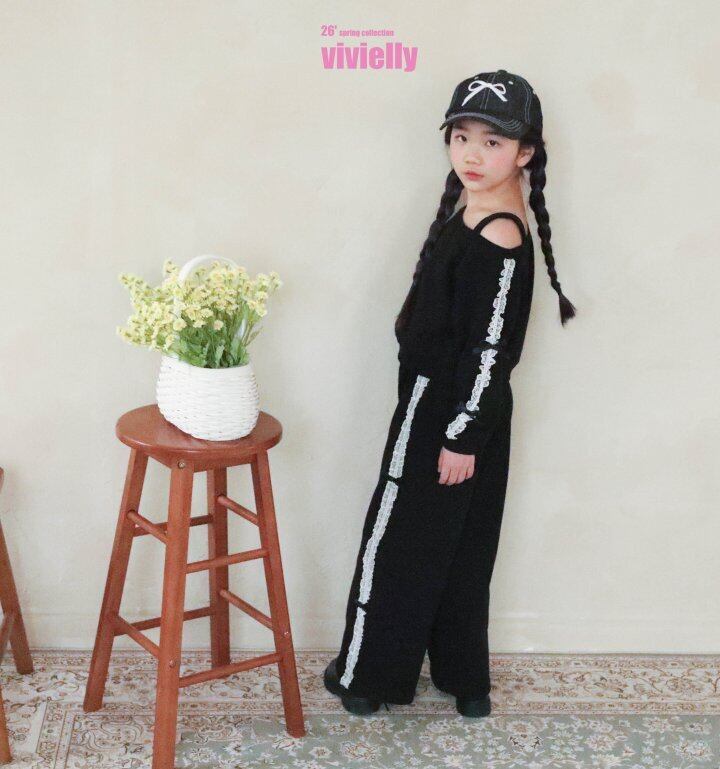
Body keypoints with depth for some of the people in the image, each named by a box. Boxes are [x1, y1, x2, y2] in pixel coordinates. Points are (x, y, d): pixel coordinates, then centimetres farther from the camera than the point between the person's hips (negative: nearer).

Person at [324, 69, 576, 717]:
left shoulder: (501, 239, -23)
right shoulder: (468, 210, 6)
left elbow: (491, 348, -22)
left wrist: (463, 436, -18)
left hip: (451, 410, -9)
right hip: (439, 401, 9)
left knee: (399, 539, 5)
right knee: (454, 545, 17)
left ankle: (368, 678, 21)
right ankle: (463, 679, 31)